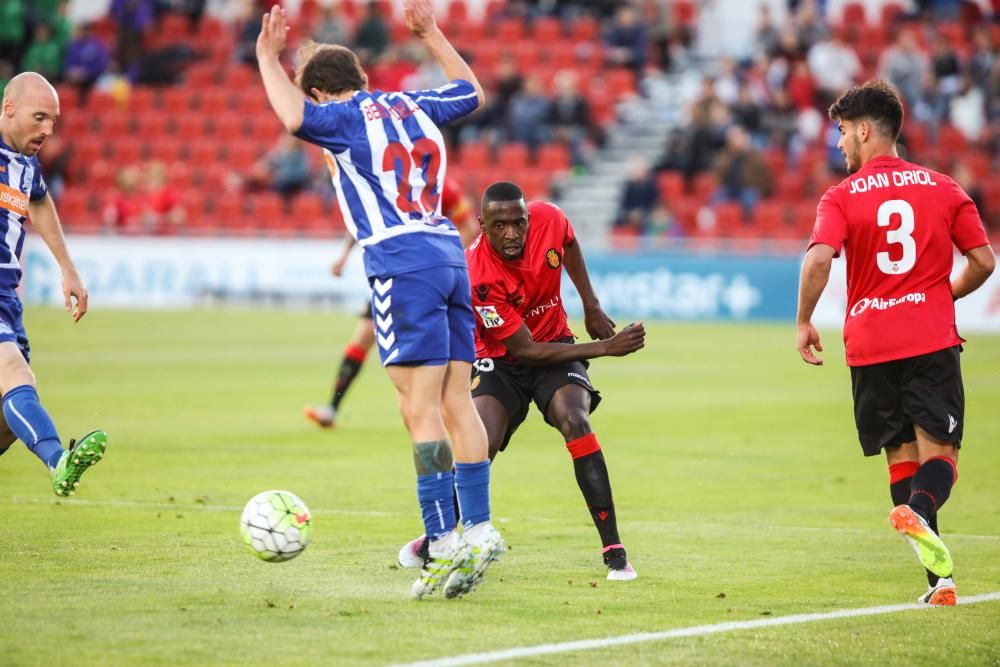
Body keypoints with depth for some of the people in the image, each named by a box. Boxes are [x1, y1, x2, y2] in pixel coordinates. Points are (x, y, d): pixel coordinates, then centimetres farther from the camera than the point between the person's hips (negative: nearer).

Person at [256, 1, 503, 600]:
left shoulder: (346, 117, 0)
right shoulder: (413, 106, 20)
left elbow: (294, 116, -21)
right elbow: (473, 92, 39)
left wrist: (267, 56, -6)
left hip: (402, 262, -7)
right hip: (449, 253, 7)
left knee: (420, 409, -11)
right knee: (457, 402, 8)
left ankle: (446, 541, -16)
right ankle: (478, 528, 6)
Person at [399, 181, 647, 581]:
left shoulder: (548, 219, -19)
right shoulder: (478, 276, -31)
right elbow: (526, 349, -25)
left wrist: (591, 306, 9)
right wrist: (604, 348, -26)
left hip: (555, 344, 3)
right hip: (500, 359, -3)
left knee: (574, 421, -24)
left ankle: (614, 553, -22)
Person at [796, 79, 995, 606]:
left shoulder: (842, 197, 0)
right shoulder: (943, 189, 7)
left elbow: (818, 259, -16)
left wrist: (803, 322, -4)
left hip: (870, 346, 0)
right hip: (932, 341, 0)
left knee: (902, 457, 10)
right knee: (939, 454, -1)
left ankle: (939, 579, 3)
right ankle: (919, 512, -37)